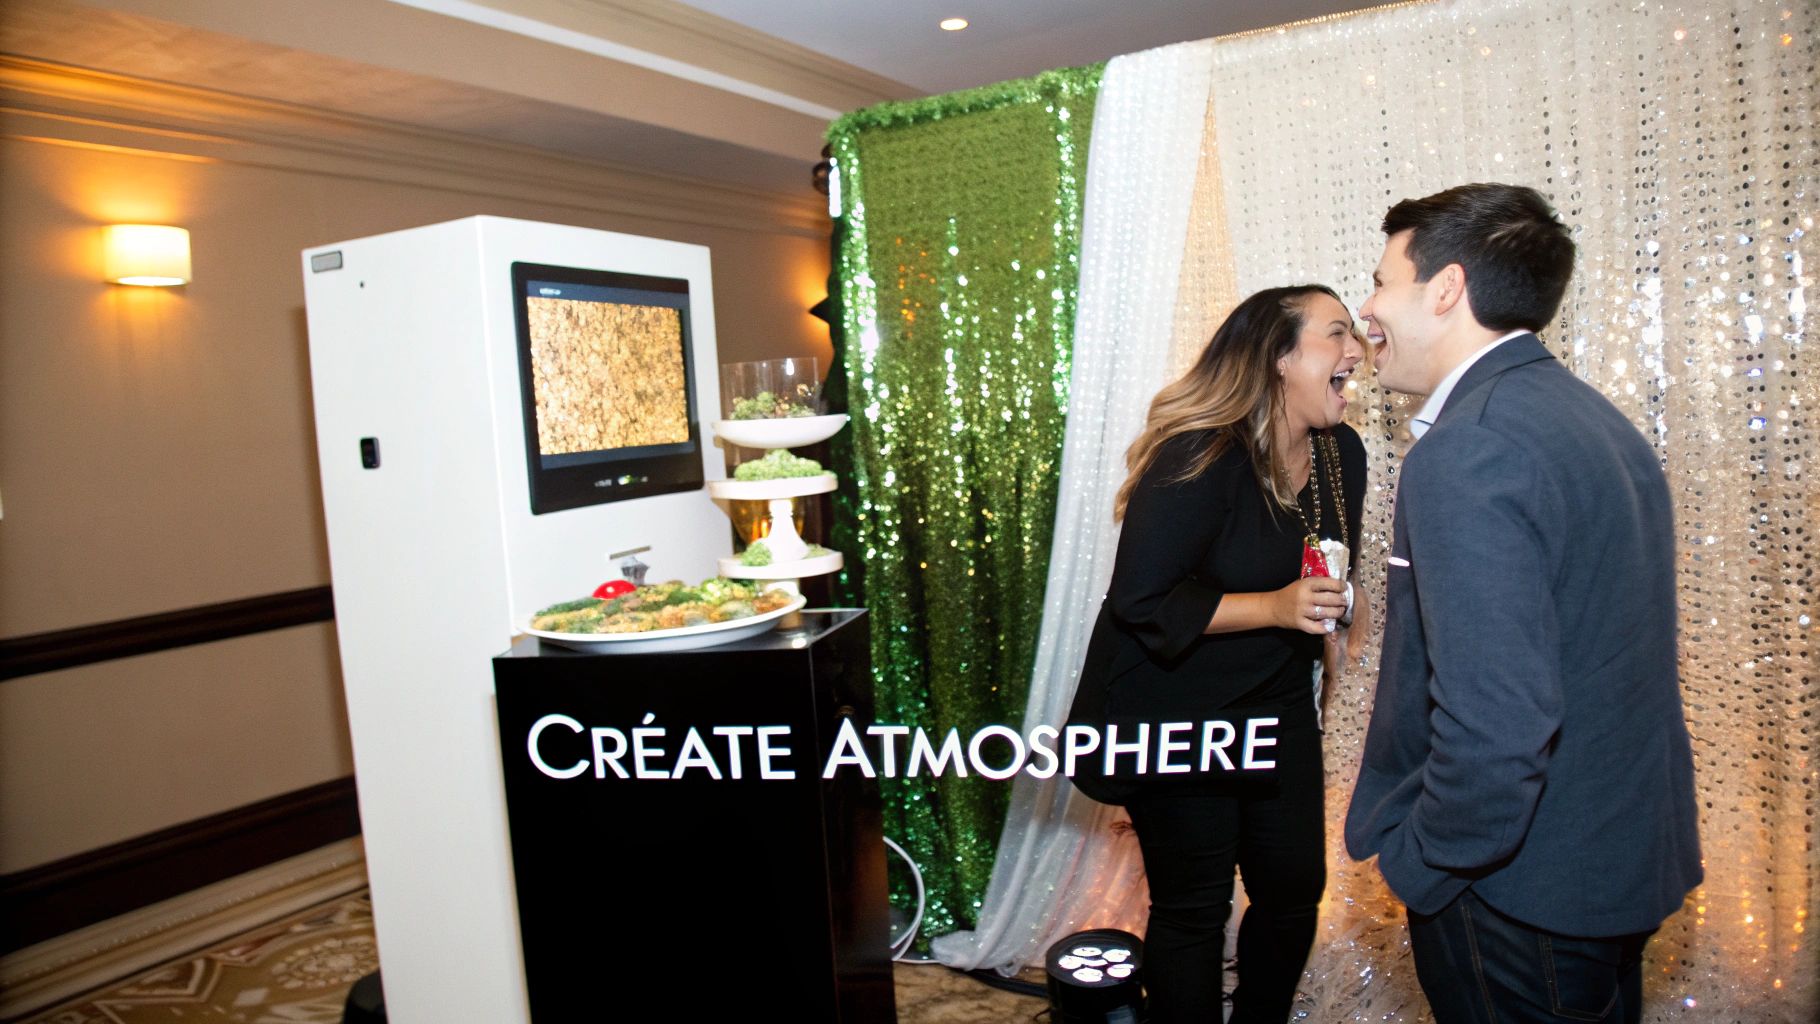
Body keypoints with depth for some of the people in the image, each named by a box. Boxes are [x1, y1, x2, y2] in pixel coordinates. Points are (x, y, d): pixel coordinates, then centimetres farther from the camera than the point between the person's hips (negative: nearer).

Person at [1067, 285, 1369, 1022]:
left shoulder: (1340, 453, 1)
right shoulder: (1199, 460, -23)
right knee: (1194, 908, 5)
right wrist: (1276, 607, -28)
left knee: (1296, 885, 12)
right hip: (1173, 716, -7)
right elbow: (1140, 601, -25)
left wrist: (1337, 604, -1)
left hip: (1276, 707, 7)